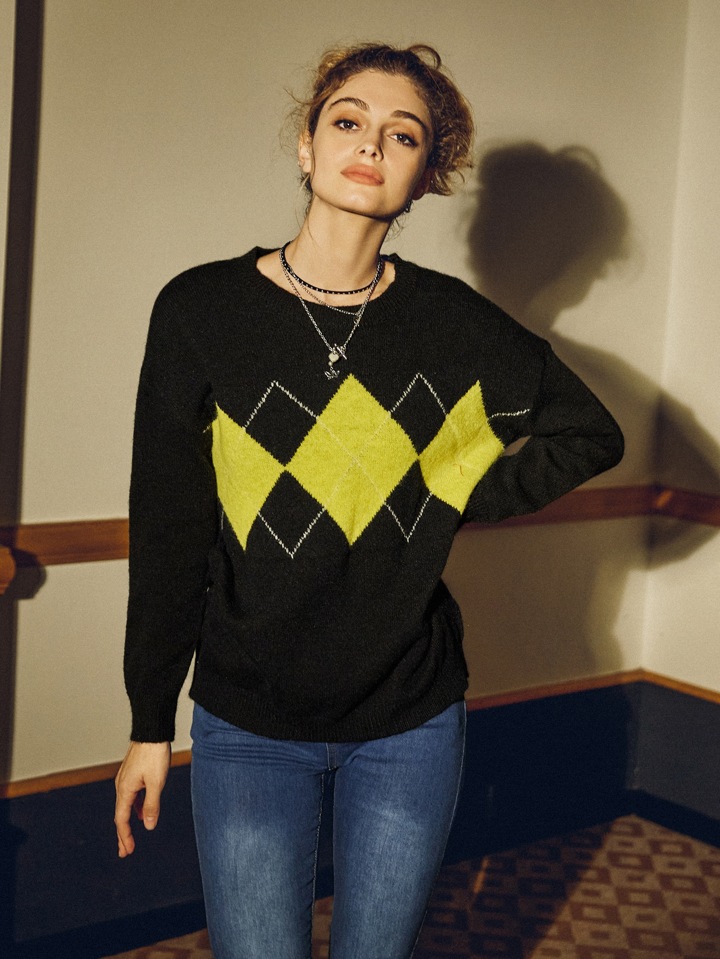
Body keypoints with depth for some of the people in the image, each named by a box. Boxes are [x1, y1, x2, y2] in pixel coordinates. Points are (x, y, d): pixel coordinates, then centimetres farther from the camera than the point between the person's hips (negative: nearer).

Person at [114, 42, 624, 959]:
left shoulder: (450, 322, -3)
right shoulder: (201, 309, -7)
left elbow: (591, 434, 10)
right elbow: (166, 532, -4)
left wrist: (456, 499, -2)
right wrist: (150, 722, 0)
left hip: (410, 726, 2)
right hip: (247, 728, -1)